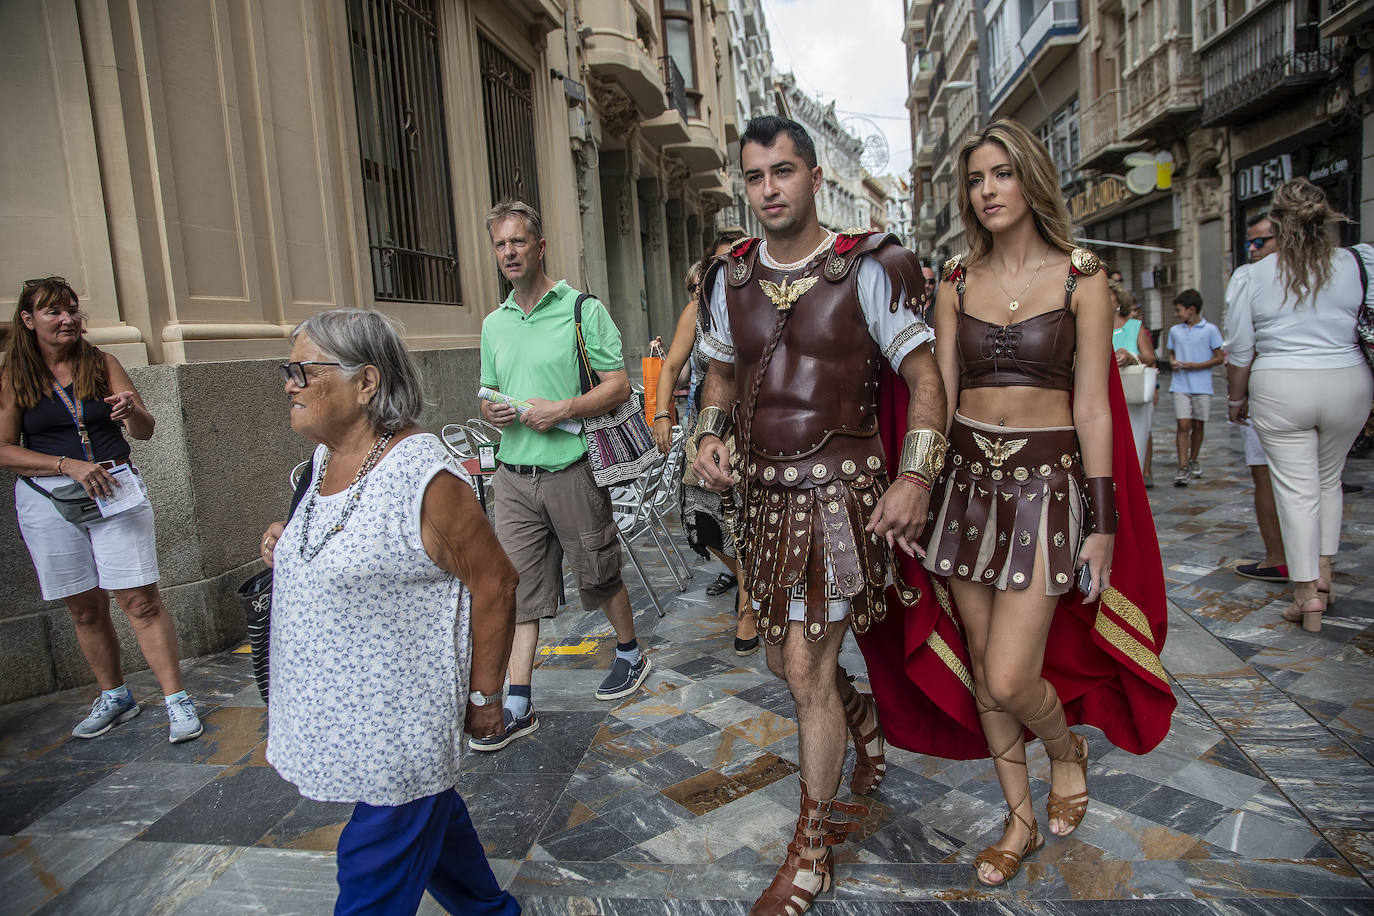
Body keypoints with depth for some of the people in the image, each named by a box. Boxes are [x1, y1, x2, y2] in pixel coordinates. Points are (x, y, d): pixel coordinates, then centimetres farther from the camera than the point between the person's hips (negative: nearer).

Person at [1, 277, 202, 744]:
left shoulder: (103, 363, 5)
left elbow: (146, 431, 0)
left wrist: (132, 412, -24)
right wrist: (69, 465, -15)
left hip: (115, 489, -1)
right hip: (49, 500, 1)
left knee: (140, 600, -6)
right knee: (85, 609, 9)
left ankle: (176, 699, -1)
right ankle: (114, 696, 26)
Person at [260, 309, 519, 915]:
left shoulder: (423, 474, -24)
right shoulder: (327, 458, 3)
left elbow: (493, 582, -19)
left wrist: (484, 694, -13)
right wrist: (288, 541, 1)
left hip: (400, 726, -8)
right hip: (338, 710, 8)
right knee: (433, 817, 25)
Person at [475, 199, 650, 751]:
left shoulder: (582, 310, -4)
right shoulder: (494, 324, 14)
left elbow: (619, 386, -7)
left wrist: (563, 409, -20)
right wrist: (491, 411, -2)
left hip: (571, 471, -4)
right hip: (513, 474, 5)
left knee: (598, 575, 10)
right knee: (518, 587, 4)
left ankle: (630, 654, 36)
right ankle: (518, 706, 11)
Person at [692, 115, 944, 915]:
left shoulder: (869, 269, -7)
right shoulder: (730, 277, 8)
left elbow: (924, 374, -5)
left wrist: (916, 477, -15)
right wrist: (710, 435, 0)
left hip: (840, 488, -5)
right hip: (764, 489, 6)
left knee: (807, 668, -4)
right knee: (785, 655, 16)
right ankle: (866, 726, 50)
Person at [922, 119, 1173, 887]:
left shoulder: (1080, 279, -1)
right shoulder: (957, 284, 7)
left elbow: (1092, 406, -4)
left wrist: (1102, 522, -7)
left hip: (1046, 482, -3)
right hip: (969, 480, 4)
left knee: (1009, 677, -9)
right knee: (984, 669, 9)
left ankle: (1068, 748, 28)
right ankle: (1021, 820, 29)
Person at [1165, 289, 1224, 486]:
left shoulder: (1210, 329, -1)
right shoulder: (1175, 331, 9)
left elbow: (1219, 358, 0)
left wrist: (1195, 365, -12)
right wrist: (1173, 362, -3)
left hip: (1202, 386, -1)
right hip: (1181, 386, 1)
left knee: (1198, 425, 8)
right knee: (1183, 425, -7)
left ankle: (1193, 460, 28)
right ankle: (1183, 467, -6)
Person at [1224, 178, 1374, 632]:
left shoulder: (1255, 276, -5)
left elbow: (1239, 350, -1)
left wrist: (1236, 398, 10)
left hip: (1279, 390, -2)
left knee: (1296, 487, 3)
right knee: (1329, 479, 21)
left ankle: (1306, 593, 4)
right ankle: (1323, 570, 24)